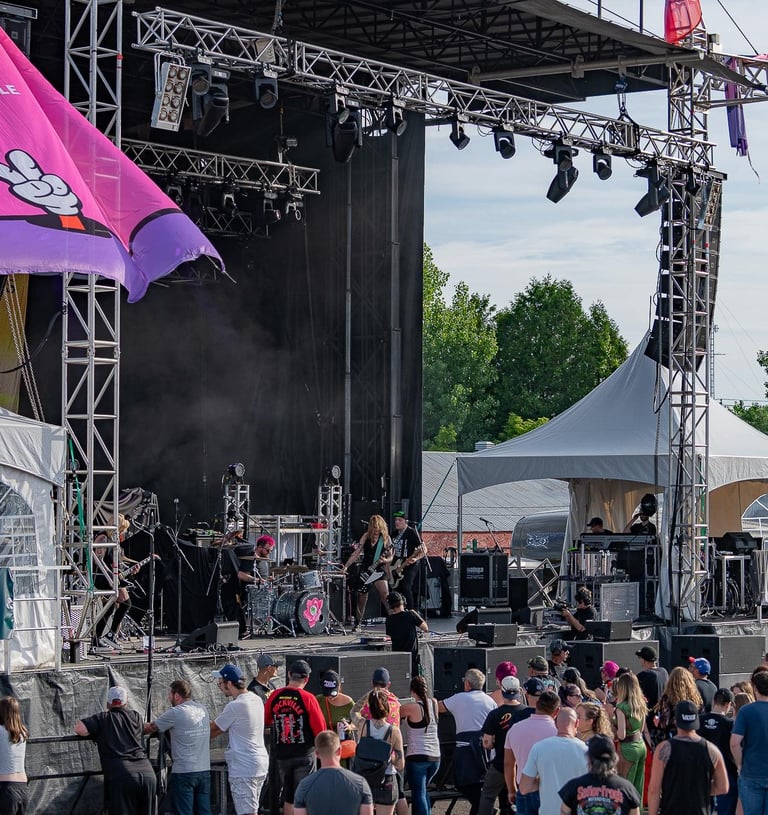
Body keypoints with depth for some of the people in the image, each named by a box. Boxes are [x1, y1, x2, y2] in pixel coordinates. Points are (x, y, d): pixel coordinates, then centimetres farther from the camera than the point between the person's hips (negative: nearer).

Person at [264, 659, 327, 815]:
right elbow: (320, 729, -12)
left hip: (282, 754, 4)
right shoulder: (307, 698, -13)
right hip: (304, 754, -4)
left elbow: (266, 720, 12)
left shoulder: (275, 696, -2)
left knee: (288, 798, 14)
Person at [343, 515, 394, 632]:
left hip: (379, 570, -2)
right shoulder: (366, 537, 3)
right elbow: (356, 553, 3)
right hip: (365, 569, 2)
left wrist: (385, 560, -20)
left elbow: (390, 557, 3)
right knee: (361, 598, 10)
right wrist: (346, 566, -4)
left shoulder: (386, 538, -2)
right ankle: (357, 623, 25)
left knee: (385, 596, -19)